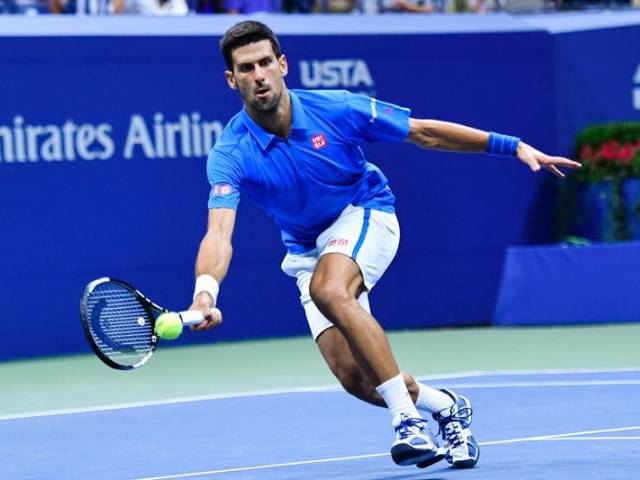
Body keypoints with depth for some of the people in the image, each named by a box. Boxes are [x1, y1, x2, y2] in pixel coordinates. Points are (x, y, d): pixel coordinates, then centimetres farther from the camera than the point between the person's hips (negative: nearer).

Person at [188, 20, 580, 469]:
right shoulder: (230, 153, -20)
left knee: (329, 289, -36)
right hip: (307, 251, 3)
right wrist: (205, 291, -54)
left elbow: (424, 132, -10)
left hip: (365, 214, -3)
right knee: (353, 376, -11)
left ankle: (407, 416, -30)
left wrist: (514, 146, -12)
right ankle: (445, 407, 19)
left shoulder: (333, 109, -20)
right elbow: (219, 233, -32)